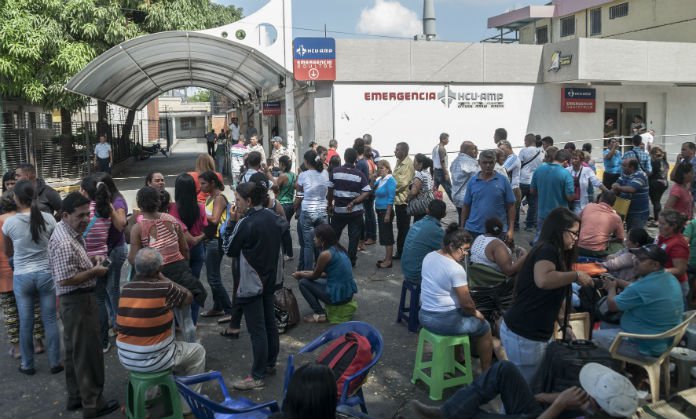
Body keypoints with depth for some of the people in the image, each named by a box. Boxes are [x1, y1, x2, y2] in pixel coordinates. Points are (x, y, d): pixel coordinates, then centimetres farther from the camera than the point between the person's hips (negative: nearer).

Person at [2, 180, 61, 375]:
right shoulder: (48, 219, -9)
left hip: (22, 277, 0)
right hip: (46, 274, 1)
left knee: (26, 323, 11)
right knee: (50, 320, 9)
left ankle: (27, 365, 24)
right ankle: (55, 363, 17)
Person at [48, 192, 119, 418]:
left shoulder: (65, 230, 7)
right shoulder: (65, 244, -26)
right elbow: (65, 279, -29)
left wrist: (90, 261, 7)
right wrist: (94, 271, -18)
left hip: (74, 300, 11)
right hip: (78, 301, -11)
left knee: (74, 350, 20)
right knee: (88, 352, 1)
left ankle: (75, 396, 33)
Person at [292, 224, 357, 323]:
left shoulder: (325, 254, -16)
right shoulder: (339, 249, 8)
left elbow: (314, 276, -1)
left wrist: (300, 274, 18)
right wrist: (307, 273, 26)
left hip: (338, 296, -8)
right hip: (348, 293, 8)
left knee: (303, 282, 6)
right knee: (310, 279, 23)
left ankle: (320, 314, 4)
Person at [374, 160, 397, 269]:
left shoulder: (390, 180, -14)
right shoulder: (379, 180, 9)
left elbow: (391, 198, -18)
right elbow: (374, 194, 11)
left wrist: (388, 214, -21)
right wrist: (373, 180, 0)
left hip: (386, 211, -8)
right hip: (380, 211, 8)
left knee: (387, 235, -2)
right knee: (383, 234, 15)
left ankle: (388, 261, 4)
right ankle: (386, 258, 25)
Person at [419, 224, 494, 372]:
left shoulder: (428, 257, 0)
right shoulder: (456, 269, -23)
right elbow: (467, 304, -18)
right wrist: (475, 313, 5)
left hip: (424, 316, 8)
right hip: (445, 321, -8)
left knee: (461, 314, 36)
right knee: (484, 327, 17)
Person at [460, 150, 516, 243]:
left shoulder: (503, 180, -1)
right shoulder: (472, 181, 3)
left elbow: (510, 206, 0)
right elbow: (466, 206, 8)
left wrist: (511, 230, -5)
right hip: (473, 230, 1)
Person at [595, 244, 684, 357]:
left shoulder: (643, 287, -31)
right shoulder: (669, 278, -2)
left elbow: (612, 305, -15)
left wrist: (611, 288, 4)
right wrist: (617, 282, 9)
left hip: (644, 346, -9)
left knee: (595, 336, 4)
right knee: (607, 324, 23)